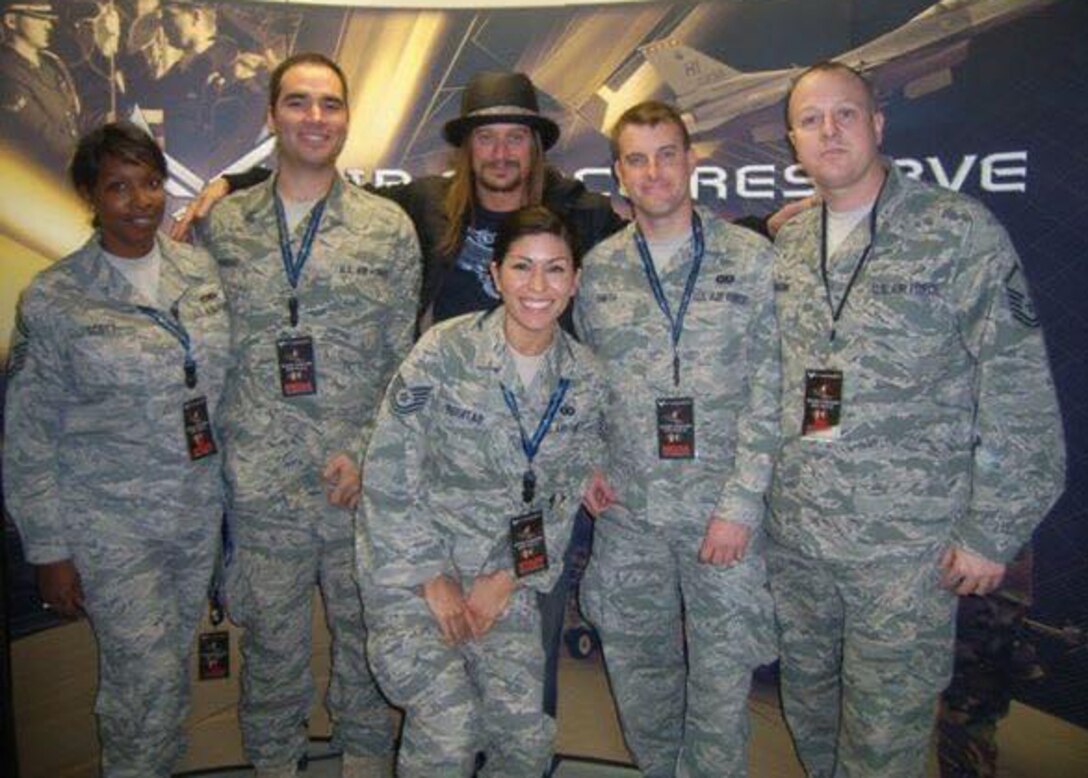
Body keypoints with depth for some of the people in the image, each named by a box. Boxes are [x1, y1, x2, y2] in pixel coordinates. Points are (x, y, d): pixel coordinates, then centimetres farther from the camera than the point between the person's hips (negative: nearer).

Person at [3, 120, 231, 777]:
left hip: (199, 512, 4)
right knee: (146, 678, 1)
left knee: (175, 663, 17)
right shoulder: (53, 299, -10)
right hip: (110, 525, -4)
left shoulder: (201, 269, 0)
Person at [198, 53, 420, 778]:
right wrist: (216, 453, 0)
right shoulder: (223, 224, 5)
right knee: (271, 640, 14)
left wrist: (366, 452, -9)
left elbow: (407, 359, 0)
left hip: (362, 480, 0)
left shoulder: (389, 226, 1)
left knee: (365, 631, 14)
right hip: (259, 485, 1)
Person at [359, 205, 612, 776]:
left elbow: (563, 498, 5)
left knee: (526, 732, -5)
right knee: (449, 726, -16)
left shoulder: (583, 378, -1)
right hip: (410, 563, -3)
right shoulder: (444, 352, -15)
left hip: (504, 572, 4)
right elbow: (388, 475, -12)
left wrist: (507, 579, -4)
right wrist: (431, 579, -11)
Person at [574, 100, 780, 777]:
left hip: (724, 512, -3)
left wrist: (740, 504, -11)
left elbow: (769, 393, -7)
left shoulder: (754, 259, -4)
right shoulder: (598, 270, 5)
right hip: (628, 514, 3)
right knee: (638, 674, 16)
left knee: (723, 682, 7)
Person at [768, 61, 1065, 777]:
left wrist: (992, 530, -10)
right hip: (793, 535, 5)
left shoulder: (959, 230, -8)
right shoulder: (783, 243, 7)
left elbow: (1019, 393, -8)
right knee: (808, 709, 20)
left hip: (907, 544, -4)